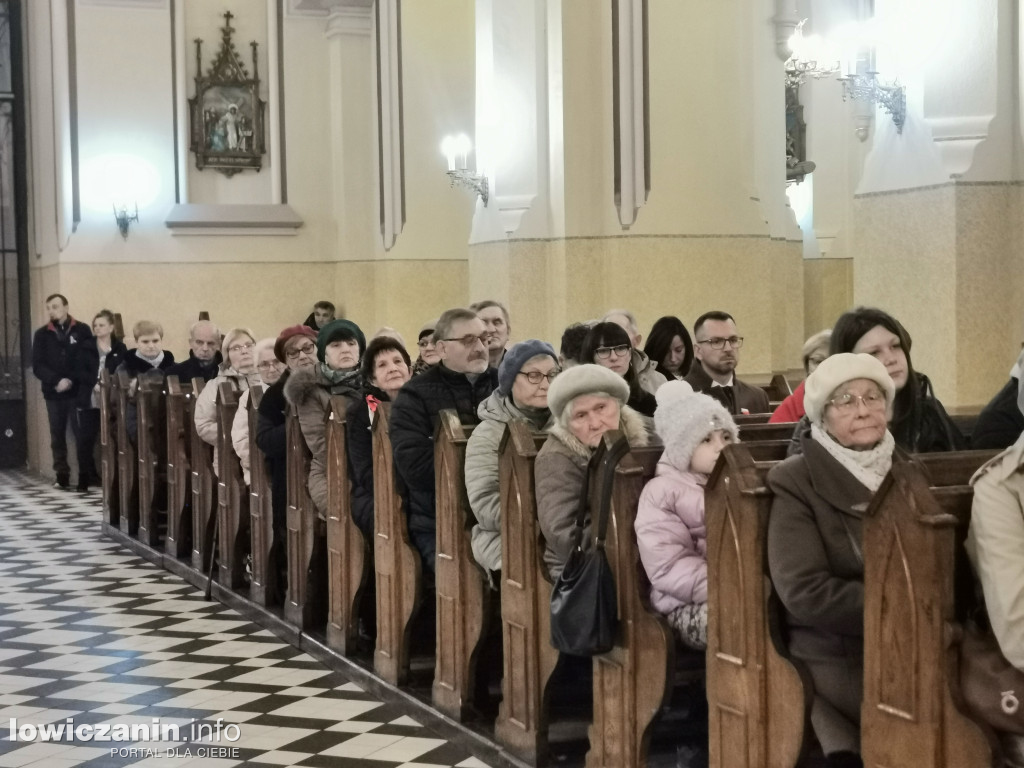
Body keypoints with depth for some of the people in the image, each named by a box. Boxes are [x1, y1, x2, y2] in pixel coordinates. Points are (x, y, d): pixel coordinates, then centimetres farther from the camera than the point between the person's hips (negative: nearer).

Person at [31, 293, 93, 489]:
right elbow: (37, 366, 1)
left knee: (82, 434, -7)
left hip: (78, 392, -2)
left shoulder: (82, 330, 2)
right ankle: (62, 475, 11)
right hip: (54, 394, 3)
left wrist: (71, 381, -11)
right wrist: (57, 381, -14)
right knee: (57, 436, 5)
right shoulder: (42, 334, 8)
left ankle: (86, 476, -3)